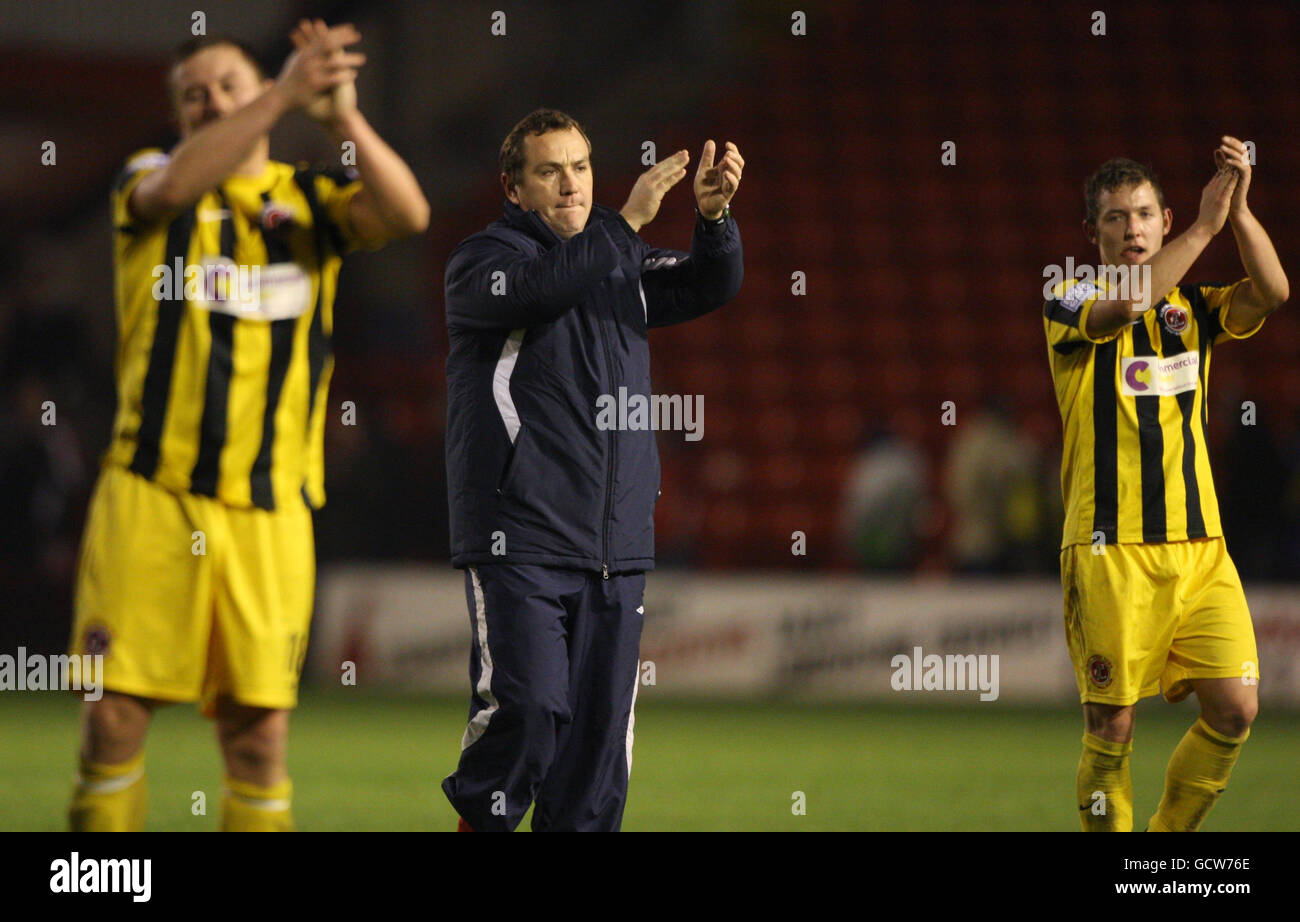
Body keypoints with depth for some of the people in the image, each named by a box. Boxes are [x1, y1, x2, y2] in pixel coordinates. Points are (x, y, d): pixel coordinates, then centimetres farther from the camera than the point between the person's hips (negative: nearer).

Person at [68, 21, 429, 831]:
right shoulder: (147, 182, 8)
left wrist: (342, 116, -19)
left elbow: (407, 215, -6)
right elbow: (175, 186, -18)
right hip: (151, 493, -1)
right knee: (114, 712, -4)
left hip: (269, 511, 1)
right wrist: (284, 95, -26)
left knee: (260, 727, 0)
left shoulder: (309, 199, 13)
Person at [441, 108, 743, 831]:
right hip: (519, 540, -5)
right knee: (527, 704, -14)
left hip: (617, 543, 5)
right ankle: (482, 817, 9)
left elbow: (710, 286, 5)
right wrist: (628, 221, -26)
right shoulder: (480, 261, 0)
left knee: (603, 718, 2)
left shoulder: (622, 263, 18)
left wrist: (714, 216, -14)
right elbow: (535, 289, -21)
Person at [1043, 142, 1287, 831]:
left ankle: (1169, 836, 15)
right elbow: (1122, 306, -21)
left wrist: (1239, 210, -17)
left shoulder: (1192, 307, 14)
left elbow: (1271, 293, -5)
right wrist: (1204, 225, -21)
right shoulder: (1070, 302, 2)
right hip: (1110, 548, -4)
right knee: (1112, 729, -4)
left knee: (1234, 710, -5)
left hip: (1198, 543, 4)